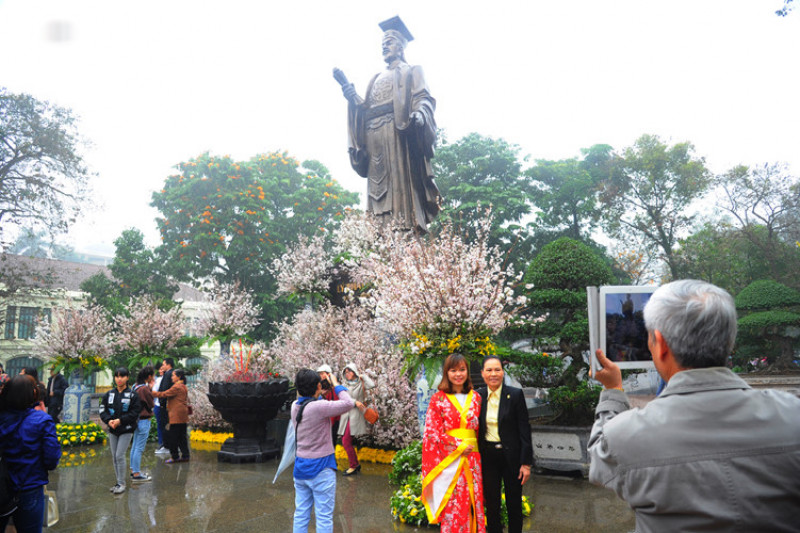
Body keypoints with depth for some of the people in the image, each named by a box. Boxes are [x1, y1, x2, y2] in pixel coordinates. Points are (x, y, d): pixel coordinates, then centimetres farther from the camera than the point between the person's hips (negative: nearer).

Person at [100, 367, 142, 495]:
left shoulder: (132, 395, -7)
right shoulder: (109, 394, 5)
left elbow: (135, 412, -10)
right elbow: (102, 409, 4)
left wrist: (120, 420, -18)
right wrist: (109, 421, -13)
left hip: (126, 430, -5)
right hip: (112, 429, 5)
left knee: (120, 455, -9)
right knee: (114, 457, 11)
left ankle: (121, 483, 3)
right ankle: (119, 482, 24)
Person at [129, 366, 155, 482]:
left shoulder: (136, 386, 7)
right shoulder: (144, 389, -21)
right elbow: (151, 404, -11)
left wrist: (149, 388, 6)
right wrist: (150, 387, -7)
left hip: (137, 419, 10)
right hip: (144, 420, -10)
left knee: (135, 446, 16)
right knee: (139, 448, -2)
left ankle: (133, 471, 26)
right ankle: (136, 474, 4)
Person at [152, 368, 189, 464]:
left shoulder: (176, 387, -13)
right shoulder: (183, 386, 16)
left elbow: (164, 395, -11)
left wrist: (154, 393, 1)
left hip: (176, 416, -9)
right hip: (183, 416, 9)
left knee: (172, 436, -1)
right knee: (182, 436, 11)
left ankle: (175, 457, 4)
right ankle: (185, 456, 13)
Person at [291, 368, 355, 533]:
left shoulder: (295, 406, 0)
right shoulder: (318, 407, -22)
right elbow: (348, 403, -19)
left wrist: (318, 395, 14)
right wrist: (336, 385, -7)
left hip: (300, 468, 7)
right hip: (321, 468, -7)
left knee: (300, 515, 14)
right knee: (324, 517, 3)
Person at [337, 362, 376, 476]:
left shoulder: (361, 384, -1)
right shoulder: (345, 384, 11)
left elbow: (372, 385, -21)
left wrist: (363, 376, -8)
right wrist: (355, 402, -19)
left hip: (355, 415, -6)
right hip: (345, 414, 6)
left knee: (346, 442, -8)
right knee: (346, 442, 8)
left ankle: (353, 467, 6)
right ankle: (356, 464, 23)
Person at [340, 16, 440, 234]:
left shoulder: (411, 72, 15)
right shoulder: (377, 79, 31)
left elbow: (423, 99, -2)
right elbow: (366, 110, 22)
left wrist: (419, 114, -24)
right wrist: (353, 98, 2)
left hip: (399, 133, -5)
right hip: (375, 137, 5)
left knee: (401, 180, -16)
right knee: (379, 183, -5)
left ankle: (406, 228, -21)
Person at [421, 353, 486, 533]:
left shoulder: (475, 397, 9)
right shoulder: (439, 399, -2)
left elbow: (479, 428, 14)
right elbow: (432, 432, -6)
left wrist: (473, 448, -1)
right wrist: (459, 446, -11)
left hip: (472, 458, 3)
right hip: (449, 460, -3)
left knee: (472, 503, 6)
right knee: (452, 506, -1)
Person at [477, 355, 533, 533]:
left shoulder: (515, 394, -8)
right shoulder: (477, 396, 0)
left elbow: (524, 430, -7)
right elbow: (475, 430, 7)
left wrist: (526, 463, -9)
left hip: (511, 456, -2)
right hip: (487, 457, 2)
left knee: (514, 505, 11)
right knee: (491, 505, 11)